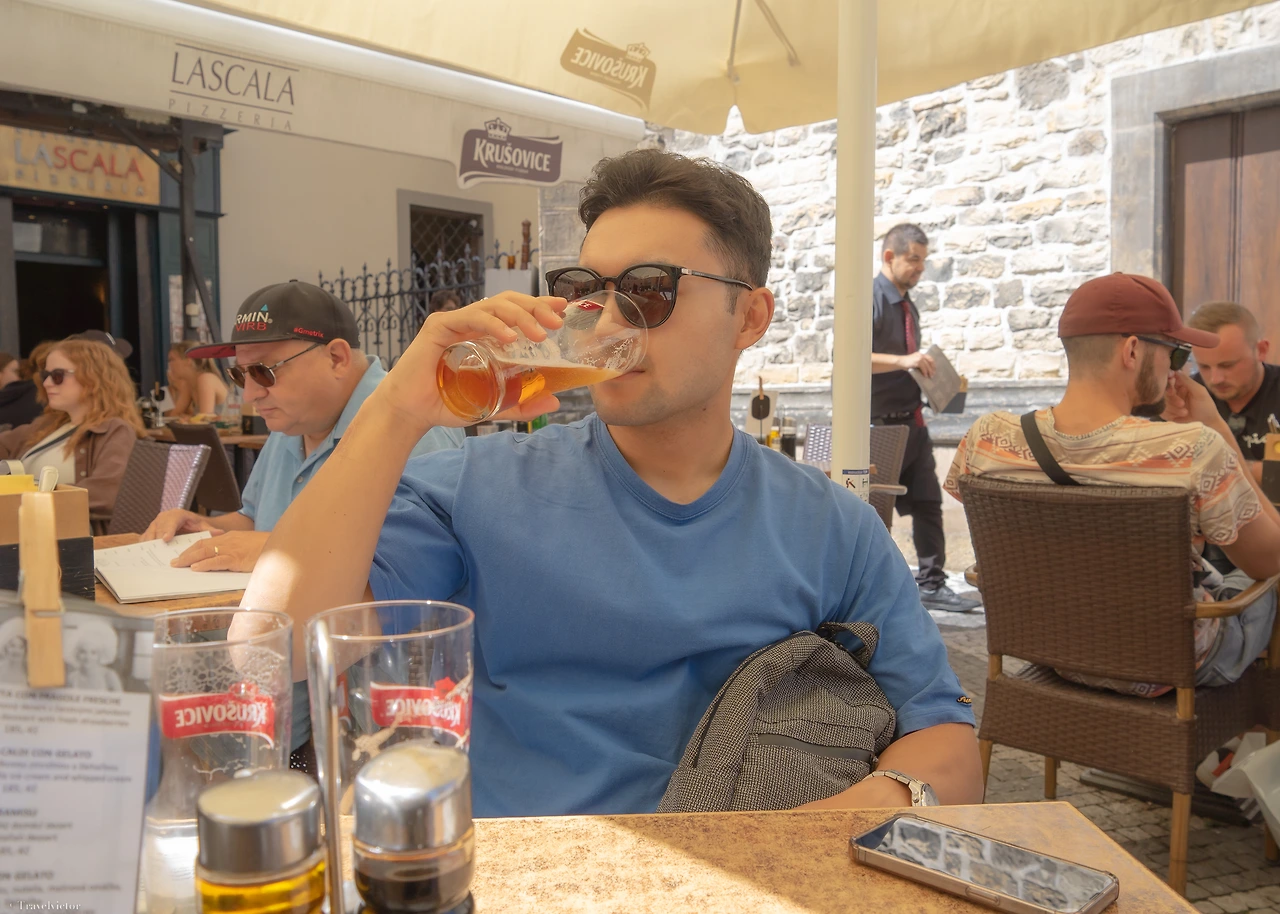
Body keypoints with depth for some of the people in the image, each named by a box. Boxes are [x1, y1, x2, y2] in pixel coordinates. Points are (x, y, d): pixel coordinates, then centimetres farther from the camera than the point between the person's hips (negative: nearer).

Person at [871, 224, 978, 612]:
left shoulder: (908, 306, 15)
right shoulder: (871, 300, -12)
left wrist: (930, 374, 8)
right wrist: (904, 361, -30)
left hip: (912, 420, 8)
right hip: (881, 424, -8)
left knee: (928, 504, 9)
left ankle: (932, 585, 17)